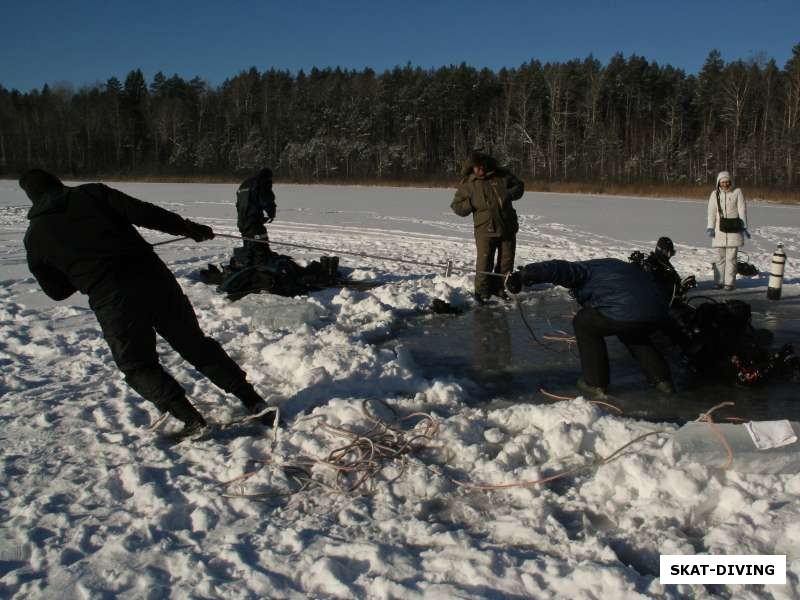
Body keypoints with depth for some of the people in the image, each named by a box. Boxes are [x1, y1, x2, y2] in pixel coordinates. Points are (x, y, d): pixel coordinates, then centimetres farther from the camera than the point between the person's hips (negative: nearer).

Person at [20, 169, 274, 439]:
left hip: (110, 302, -1)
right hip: (153, 279, 2)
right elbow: (144, 213, -4)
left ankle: (191, 419, 1)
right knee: (195, 343, 15)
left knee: (138, 366, 17)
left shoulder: (34, 237, 12)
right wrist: (188, 228, 5)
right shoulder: (91, 193, 8)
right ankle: (252, 400, 13)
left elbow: (57, 291, 17)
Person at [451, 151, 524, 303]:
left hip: (508, 227, 3)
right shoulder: (467, 184, -1)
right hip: (485, 229, -3)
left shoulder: (501, 176, 3)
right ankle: (482, 291, 3)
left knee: (506, 261, 9)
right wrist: (471, 205, -16)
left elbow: (519, 185, 15)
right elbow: (456, 206, 2)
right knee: (484, 262, -11)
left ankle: (498, 289, 24)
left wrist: (510, 194, -5)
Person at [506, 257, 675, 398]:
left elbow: (557, 269, -7)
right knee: (632, 333, 39)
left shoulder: (584, 269, 12)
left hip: (626, 313, -8)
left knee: (584, 323, 15)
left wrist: (522, 276, -17)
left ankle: (596, 385, 16)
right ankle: (662, 380, 35)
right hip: (659, 317, 9)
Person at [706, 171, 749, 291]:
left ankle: (730, 282, 2)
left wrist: (744, 227, -4)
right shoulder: (715, 194, 8)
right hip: (720, 229, 2)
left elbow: (742, 210, 1)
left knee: (731, 257, -1)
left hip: (733, 229, -2)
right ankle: (718, 281, 10)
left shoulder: (737, 192, 2)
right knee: (720, 257, 5)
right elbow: (711, 212, 5)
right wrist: (710, 227, -4)